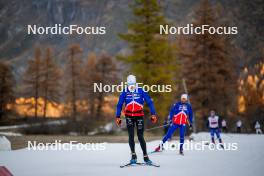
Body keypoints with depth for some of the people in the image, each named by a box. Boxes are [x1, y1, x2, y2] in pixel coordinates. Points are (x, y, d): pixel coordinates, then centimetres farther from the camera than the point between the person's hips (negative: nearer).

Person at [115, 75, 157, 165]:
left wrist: (153, 114, -9)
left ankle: (145, 156, 8)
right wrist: (118, 117, 0)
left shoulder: (141, 91, -7)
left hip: (139, 116, -1)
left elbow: (149, 102, -4)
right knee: (131, 136, -4)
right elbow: (119, 105, 4)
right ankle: (133, 155, 6)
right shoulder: (124, 93, -2)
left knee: (140, 137, -2)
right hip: (129, 116, 1)